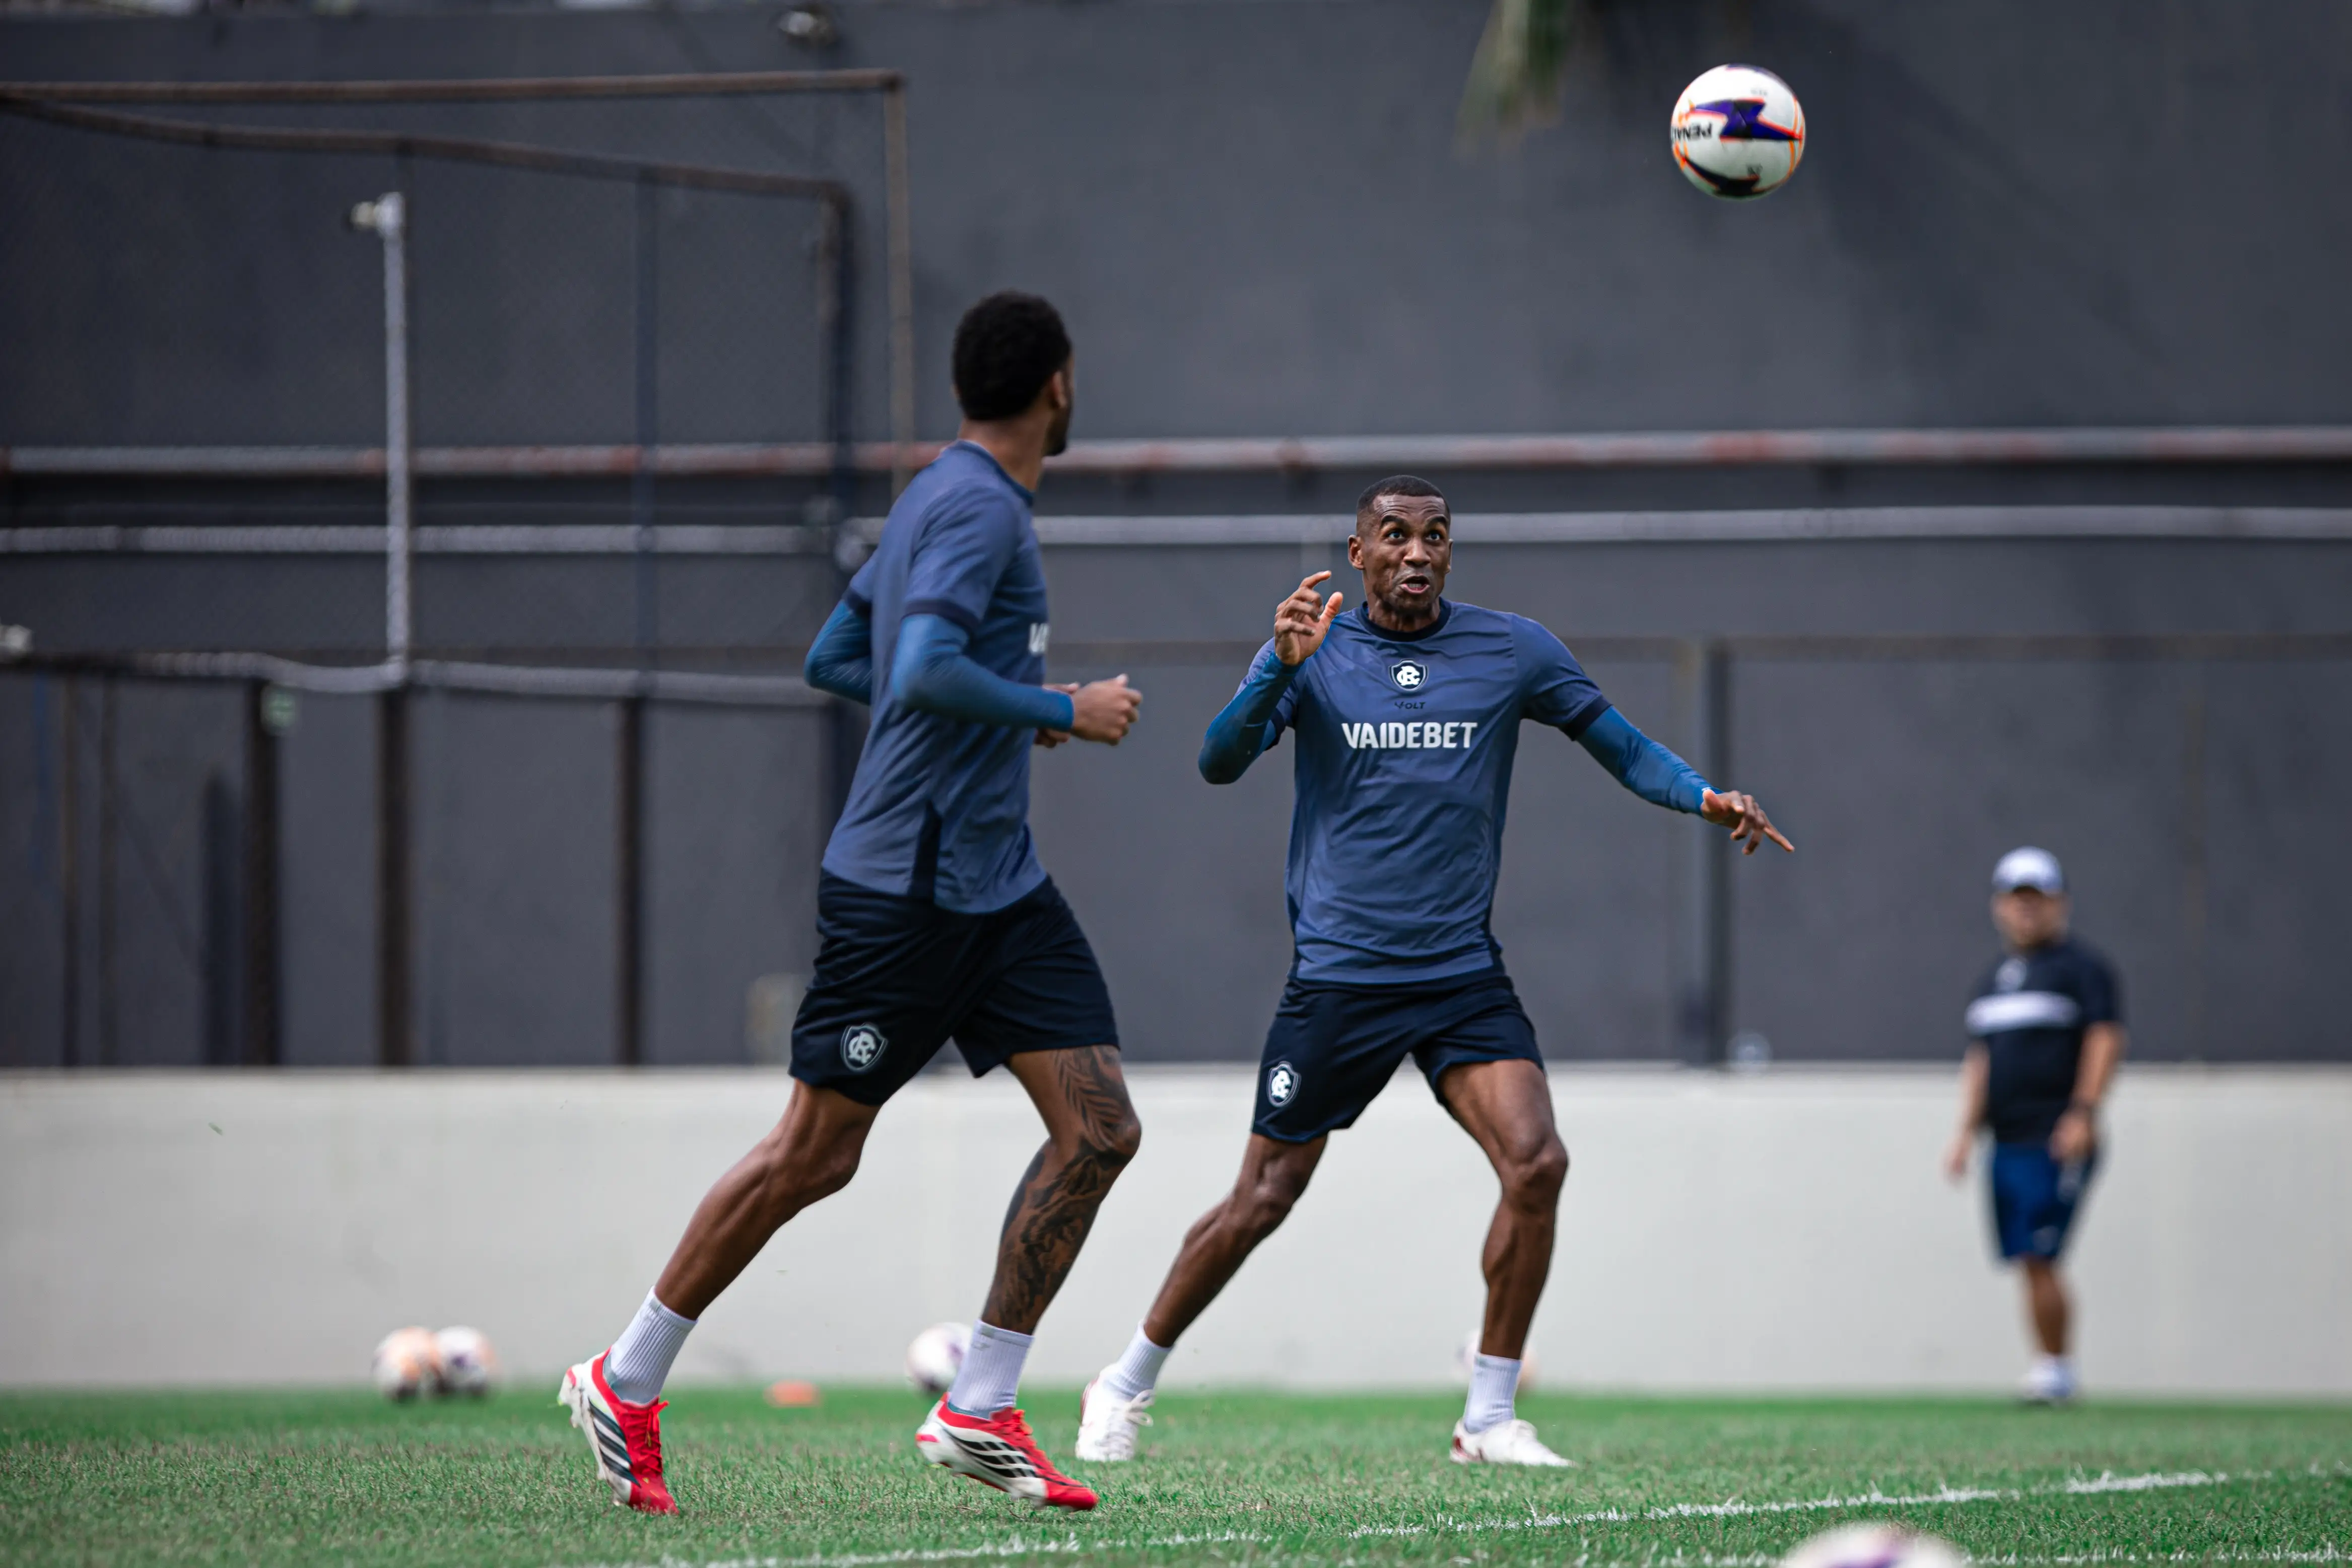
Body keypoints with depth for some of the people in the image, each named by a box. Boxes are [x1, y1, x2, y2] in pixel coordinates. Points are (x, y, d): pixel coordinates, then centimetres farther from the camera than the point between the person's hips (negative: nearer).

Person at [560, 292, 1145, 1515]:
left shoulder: (944, 498, 15)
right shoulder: (976, 508, -15)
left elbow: (835, 660, 22)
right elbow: (924, 672, -28)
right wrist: (1057, 710, -17)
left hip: (996, 886, 10)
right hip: (904, 891, -10)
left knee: (1099, 1131, -1)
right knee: (813, 1155, 0)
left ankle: (978, 1412, 3)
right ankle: (626, 1383, 14)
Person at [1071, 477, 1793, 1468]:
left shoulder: (1511, 651, 3)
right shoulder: (1313, 652, -1)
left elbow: (1620, 745, 10)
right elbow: (1219, 763, -13)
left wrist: (1706, 798, -9)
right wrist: (1282, 668, -30)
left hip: (1464, 975, 2)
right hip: (1338, 975, -2)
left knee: (1536, 1164, -18)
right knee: (1262, 1201, 2)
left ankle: (1490, 1419, -6)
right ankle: (1126, 1386, 22)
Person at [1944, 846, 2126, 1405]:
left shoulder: (2080, 969, -2)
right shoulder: (1994, 980, 20)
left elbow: (2105, 1039, -11)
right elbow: (1979, 1061, 22)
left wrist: (2083, 1113, -21)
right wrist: (1968, 1131, 13)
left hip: (2058, 1143, -7)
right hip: (2008, 1145, 7)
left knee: (2038, 1260, -13)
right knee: (2027, 1262, 5)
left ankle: (2056, 1371, -7)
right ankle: (2053, 1373, 10)